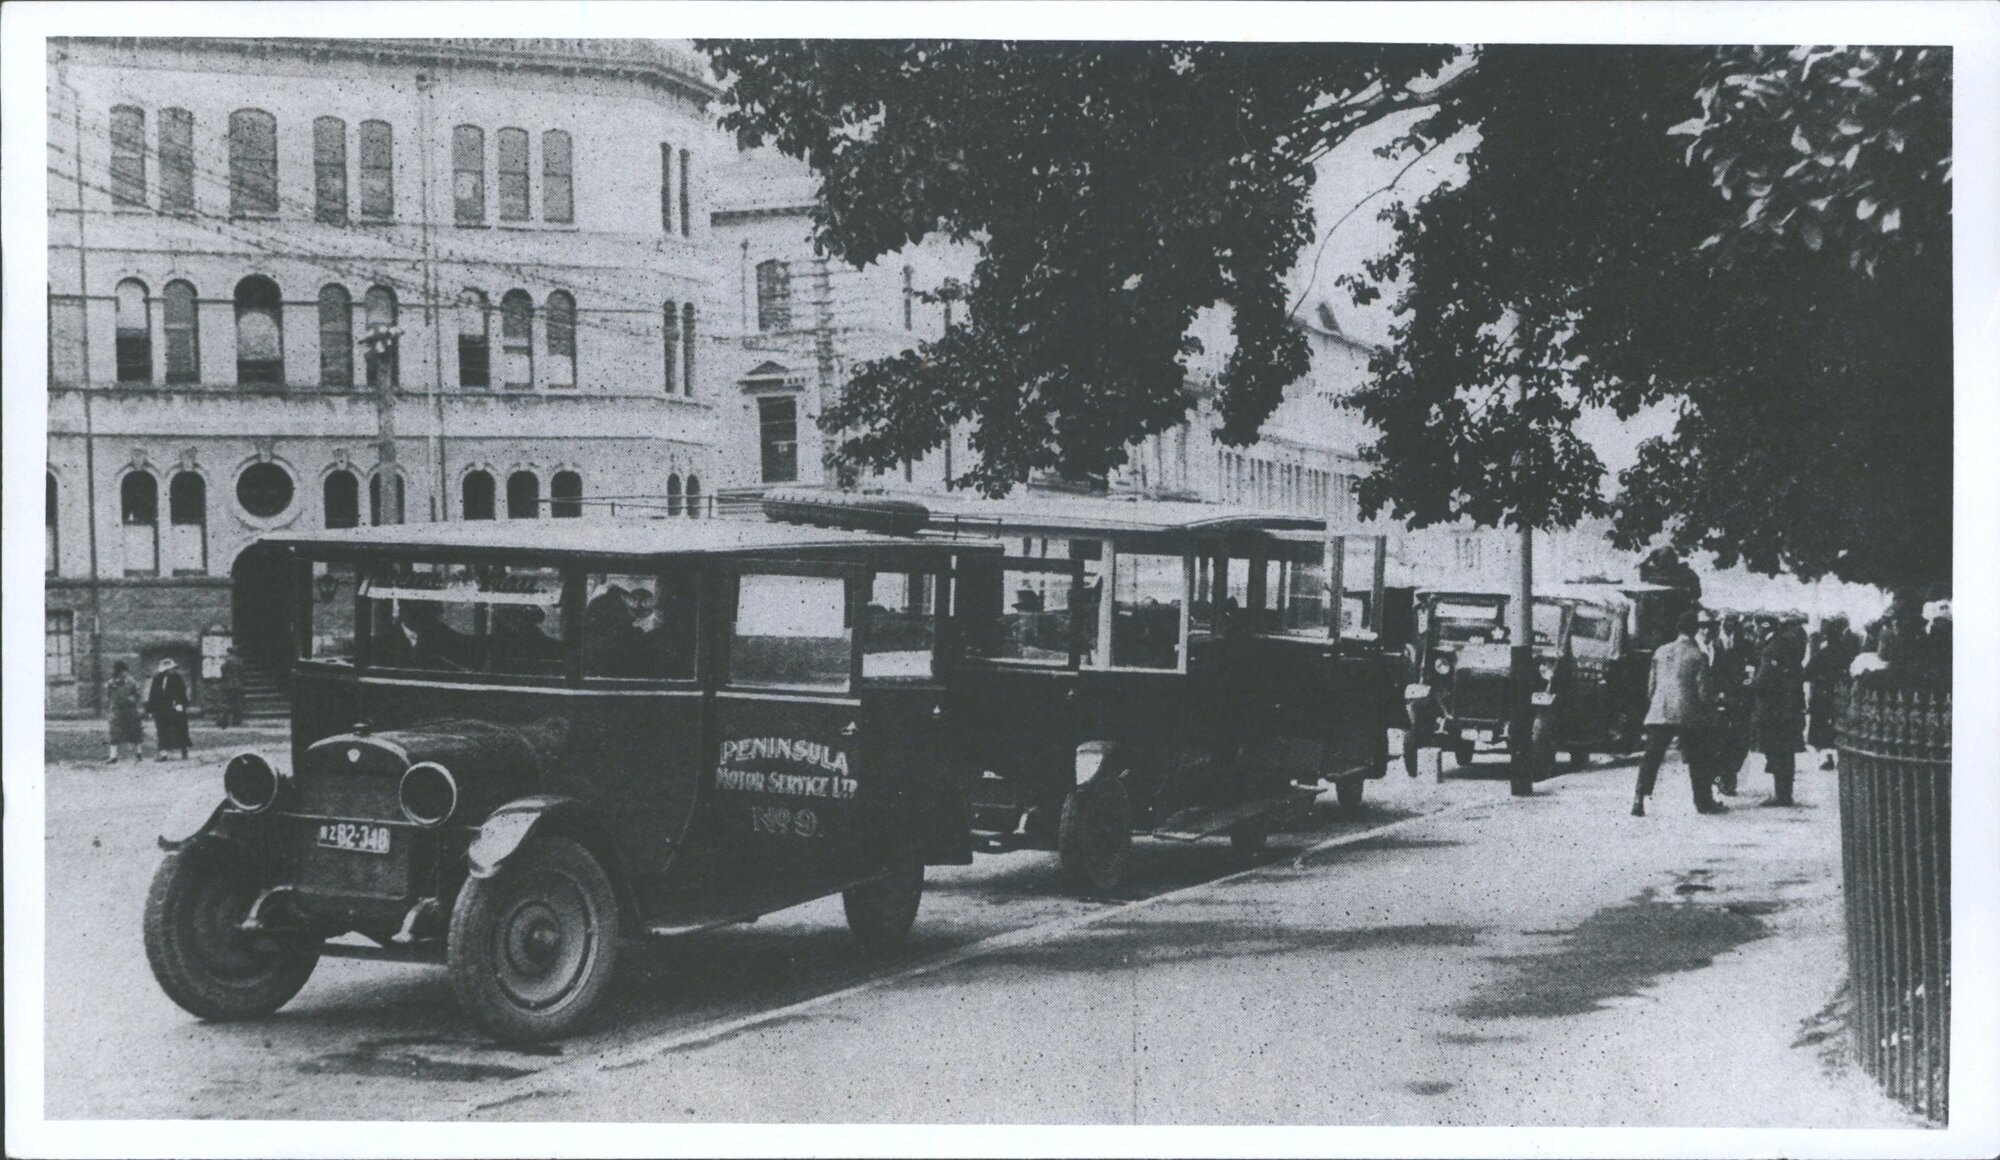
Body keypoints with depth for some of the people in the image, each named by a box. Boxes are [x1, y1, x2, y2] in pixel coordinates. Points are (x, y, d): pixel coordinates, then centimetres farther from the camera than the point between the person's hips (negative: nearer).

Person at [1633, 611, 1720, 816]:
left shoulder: (1661, 652, 8)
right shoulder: (1698, 656, -3)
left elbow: (1651, 685, 12)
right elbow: (1702, 690, -3)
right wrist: (1704, 713, 10)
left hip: (1659, 713, 3)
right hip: (1688, 716, -3)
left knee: (1651, 759, 0)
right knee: (1697, 760, 10)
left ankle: (1639, 798, -12)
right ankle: (1704, 801, 17)